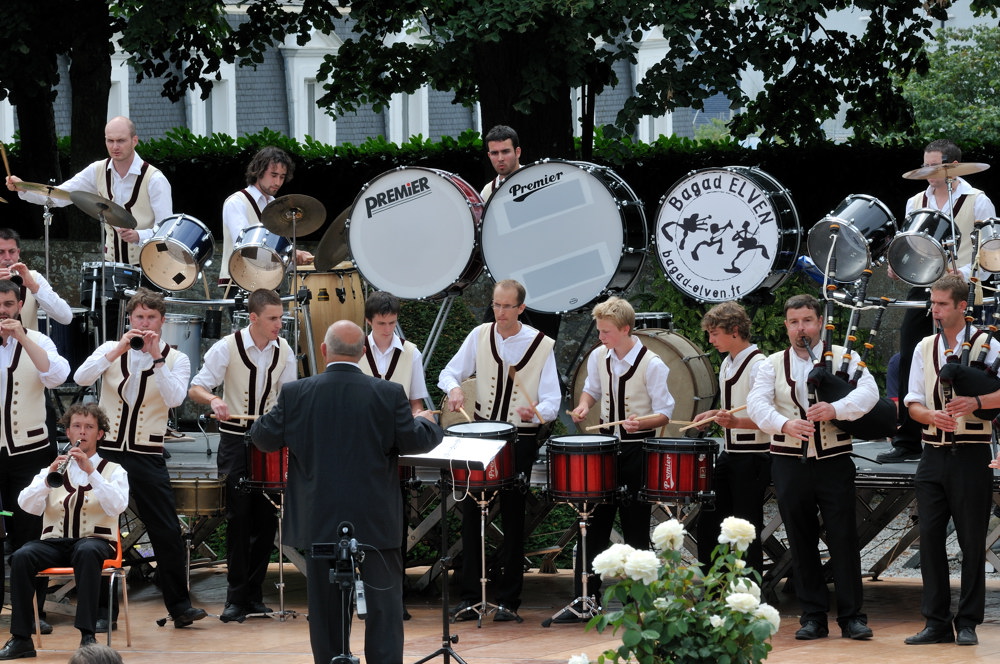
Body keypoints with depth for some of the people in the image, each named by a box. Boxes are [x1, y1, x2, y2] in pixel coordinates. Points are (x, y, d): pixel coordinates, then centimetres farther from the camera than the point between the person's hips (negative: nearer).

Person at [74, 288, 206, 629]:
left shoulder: (176, 360, 3)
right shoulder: (111, 350, 4)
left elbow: (174, 399, -15)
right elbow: (81, 377, -13)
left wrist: (156, 357, -19)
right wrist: (119, 350, -18)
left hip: (148, 456, -1)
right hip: (105, 449, 1)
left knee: (166, 531, -4)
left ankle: (179, 606, 6)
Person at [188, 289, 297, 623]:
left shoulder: (283, 350, 2)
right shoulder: (228, 347, -10)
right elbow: (196, 388, -11)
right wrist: (214, 399, -33)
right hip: (235, 441, -4)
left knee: (267, 518, 4)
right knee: (239, 517, -7)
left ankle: (254, 595, 13)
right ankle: (236, 598, -1)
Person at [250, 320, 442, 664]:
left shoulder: (295, 394, -6)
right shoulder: (389, 394, -9)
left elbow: (264, 438, 2)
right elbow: (414, 441, -3)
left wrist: (266, 417, 25)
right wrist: (426, 422, 20)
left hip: (320, 520, 1)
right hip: (376, 520, -1)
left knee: (327, 609, 9)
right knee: (384, 608, 5)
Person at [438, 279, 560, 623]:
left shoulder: (541, 345, -6)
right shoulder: (480, 336, 3)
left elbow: (551, 402, -10)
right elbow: (449, 373, 7)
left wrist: (536, 413, -33)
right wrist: (454, 388, -17)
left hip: (521, 438, -3)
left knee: (513, 517, 1)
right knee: (471, 512, 1)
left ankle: (509, 600, 7)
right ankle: (470, 596, 7)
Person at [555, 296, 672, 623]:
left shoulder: (651, 364, -14)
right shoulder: (598, 357, 2)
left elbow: (665, 413, -10)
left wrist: (639, 422, -29)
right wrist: (584, 404, -1)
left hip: (638, 450, -5)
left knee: (635, 529, 1)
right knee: (594, 525, 5)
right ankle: (584, 602, 10)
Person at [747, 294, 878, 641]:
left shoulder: (843, 357, 4)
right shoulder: (773, 364, 7)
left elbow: (868, 392, -12)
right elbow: (757, 403, -7)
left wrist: (835, 409, -30)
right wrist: (784, 424, -27)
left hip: (834, 461, -2)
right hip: (789, 464, 2)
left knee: (843, 538, -4)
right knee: (801, 541, 5)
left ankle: (852, 616, 1)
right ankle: (813, 616, 11)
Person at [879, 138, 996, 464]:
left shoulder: (977, 202, 0)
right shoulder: (915, 203, 16)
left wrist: (964, 273, -19)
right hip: (921, 290, 5)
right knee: (909, 364, 0)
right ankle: (908, 443, 5)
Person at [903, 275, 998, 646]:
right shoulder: (924, 349, 12)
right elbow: (913, 404, 10)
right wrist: (932, 415, -12)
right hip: (933, 452, 4)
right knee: (930, 536, 1)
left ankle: (967, 622, 5)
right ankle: (936, 622, 6)